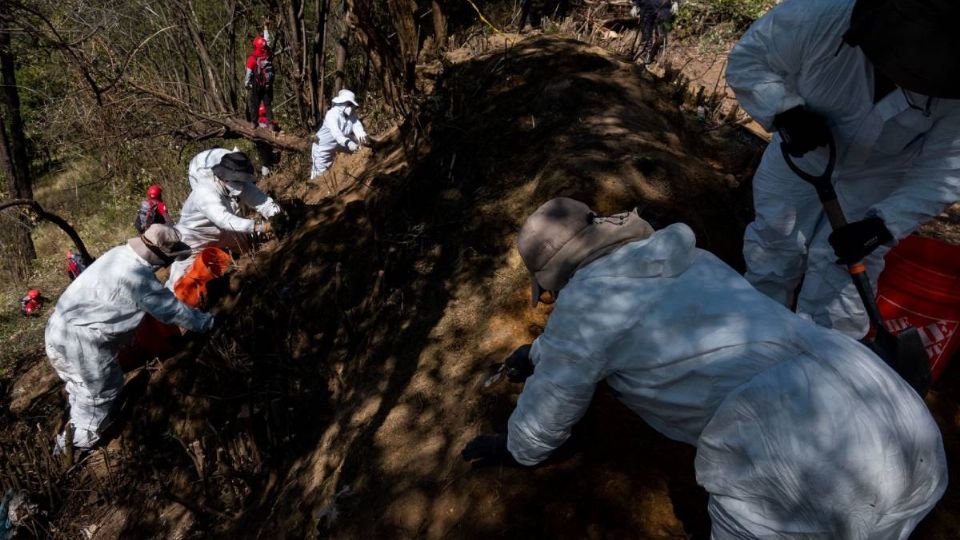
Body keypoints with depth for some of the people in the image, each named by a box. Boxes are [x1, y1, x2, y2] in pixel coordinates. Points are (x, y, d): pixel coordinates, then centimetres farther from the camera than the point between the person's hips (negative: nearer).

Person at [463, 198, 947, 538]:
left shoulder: (585, 294, 1)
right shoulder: (683, 260, 23)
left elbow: (548, 408, 14)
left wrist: (517, 450, 34)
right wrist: (539, 353, 52)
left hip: (804, 467, -8)